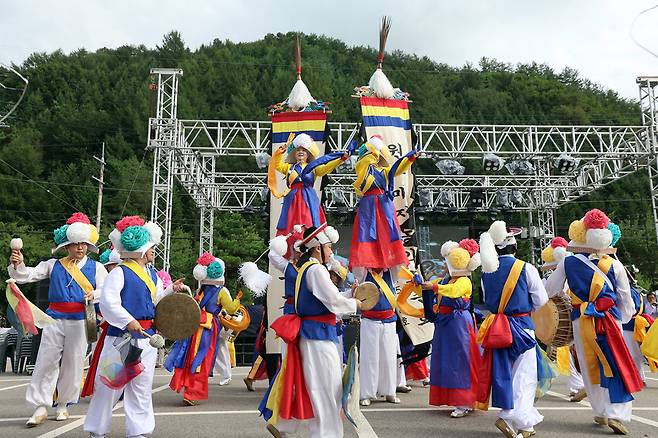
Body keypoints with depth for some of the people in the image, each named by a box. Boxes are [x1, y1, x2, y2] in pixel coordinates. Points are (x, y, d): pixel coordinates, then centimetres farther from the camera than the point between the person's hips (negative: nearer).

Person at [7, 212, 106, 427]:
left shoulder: (96, 267, 6)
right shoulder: (53, 265, 8)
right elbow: (27, 275, 3)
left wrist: (94, 295, -22)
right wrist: (17, 265, -18)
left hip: (80, 322, -1)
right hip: (55, 319, 1)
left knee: (73, 364, 6)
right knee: (46, 361, -1)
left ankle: (64, 405, 23)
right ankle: (40, 407, 9)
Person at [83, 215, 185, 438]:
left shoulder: (152, 274, 14)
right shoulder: (120, 272, -9)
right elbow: (108, 301, -21)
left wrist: (171, 290, 3)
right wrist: (128, 321, -27)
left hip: (146, 338, 7)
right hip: (121, 337, -6)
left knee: (142, 387, 10)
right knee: (110, 385, 3)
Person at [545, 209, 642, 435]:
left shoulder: (568, 263, -3)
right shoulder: (614, 265, -3)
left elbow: (549, 289, 5)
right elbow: (626, 298, 5)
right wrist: (624, 318, 20)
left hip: (581, 321, 1)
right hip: (610, 320, -1)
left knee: (590, 368, 12)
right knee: (617, 366, 2)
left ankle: (600, 412, 20)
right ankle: (617, 414, -7)